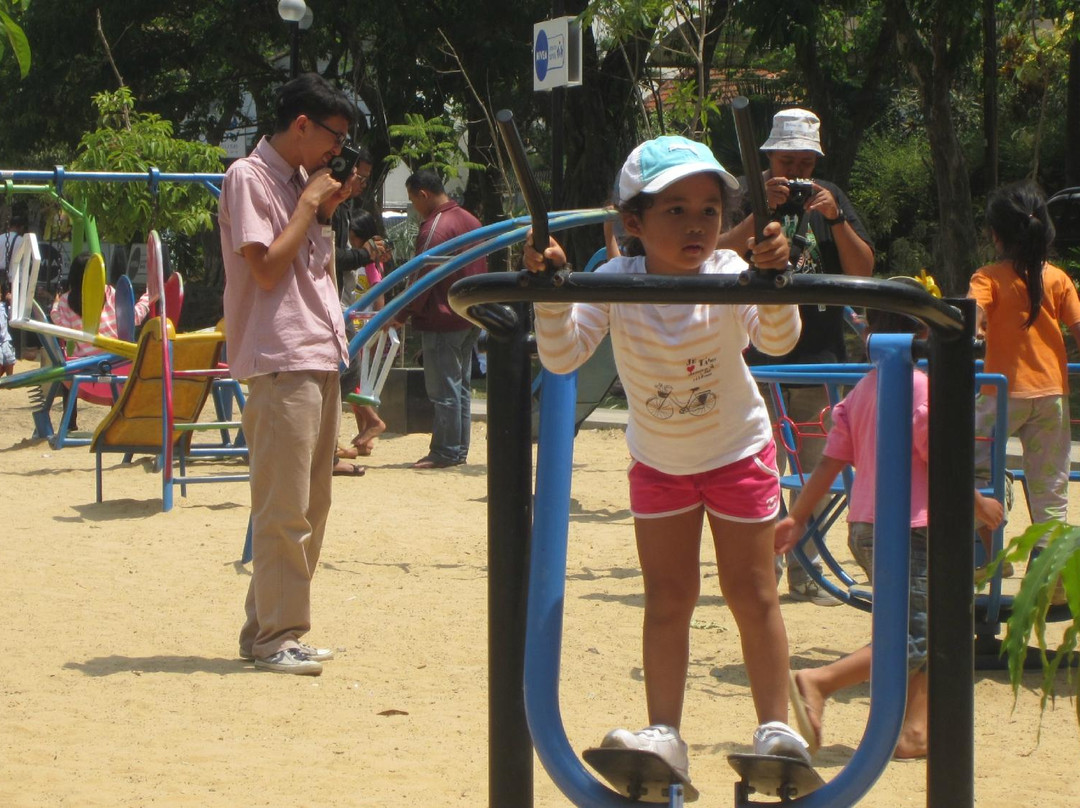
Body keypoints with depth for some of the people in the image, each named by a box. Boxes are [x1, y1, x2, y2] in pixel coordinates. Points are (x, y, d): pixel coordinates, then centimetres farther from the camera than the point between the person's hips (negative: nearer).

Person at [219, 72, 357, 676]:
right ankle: (274, 636, -4)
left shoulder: (304, 180, 18)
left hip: (320, 357, 9)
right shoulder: (249, 177, -7)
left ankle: (269, 631, 17)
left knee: (311, 506, 10)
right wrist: (310, 205, -9)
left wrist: (328, 209, 9)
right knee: (284, 507, -9)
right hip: (280, 360, -9)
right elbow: (267, 268, -15)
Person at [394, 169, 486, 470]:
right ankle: (459, 449, 16)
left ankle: (446, 452, -2)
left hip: (442, 320, -9)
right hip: (471, 318, 9)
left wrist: (402, 315, -13)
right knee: (461, 385, 13)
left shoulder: (435, 228, -17)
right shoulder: (470, 220, 12)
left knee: (443, 389, -4)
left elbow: (423, 278, -19)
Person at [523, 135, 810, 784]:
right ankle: (665, 736, 9)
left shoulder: (728, 276, -26)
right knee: (668, 599, 5)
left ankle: (777, 727, 12)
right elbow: (562, 356, -29)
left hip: (737, 452, -1)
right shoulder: (615, 283, -23)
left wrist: (774, 280, -57)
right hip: (658, 460, 2)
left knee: (753, 595, 3)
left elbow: (778, 340, -41)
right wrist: (551, 293, -44)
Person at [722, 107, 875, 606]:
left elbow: (863, 270, 5)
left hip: (819, 354, 3)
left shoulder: (830, 197, 13)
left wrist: (835, 218, -9)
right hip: (760, 353, -3)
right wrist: (761, 210, -21)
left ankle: (805, 570, 12)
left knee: (816, 469, 5)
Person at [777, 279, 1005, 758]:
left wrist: (798, 517, 13)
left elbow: (830, 462, 8)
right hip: (907, 529, -8)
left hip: (863, 529, 8)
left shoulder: (860, 392, 10)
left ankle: (915, 730, 12)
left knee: (929, 633, 16)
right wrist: (980, 505, 1)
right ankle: (817, 683, -20)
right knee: (914, 640, -8)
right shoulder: (921, 387, -11)